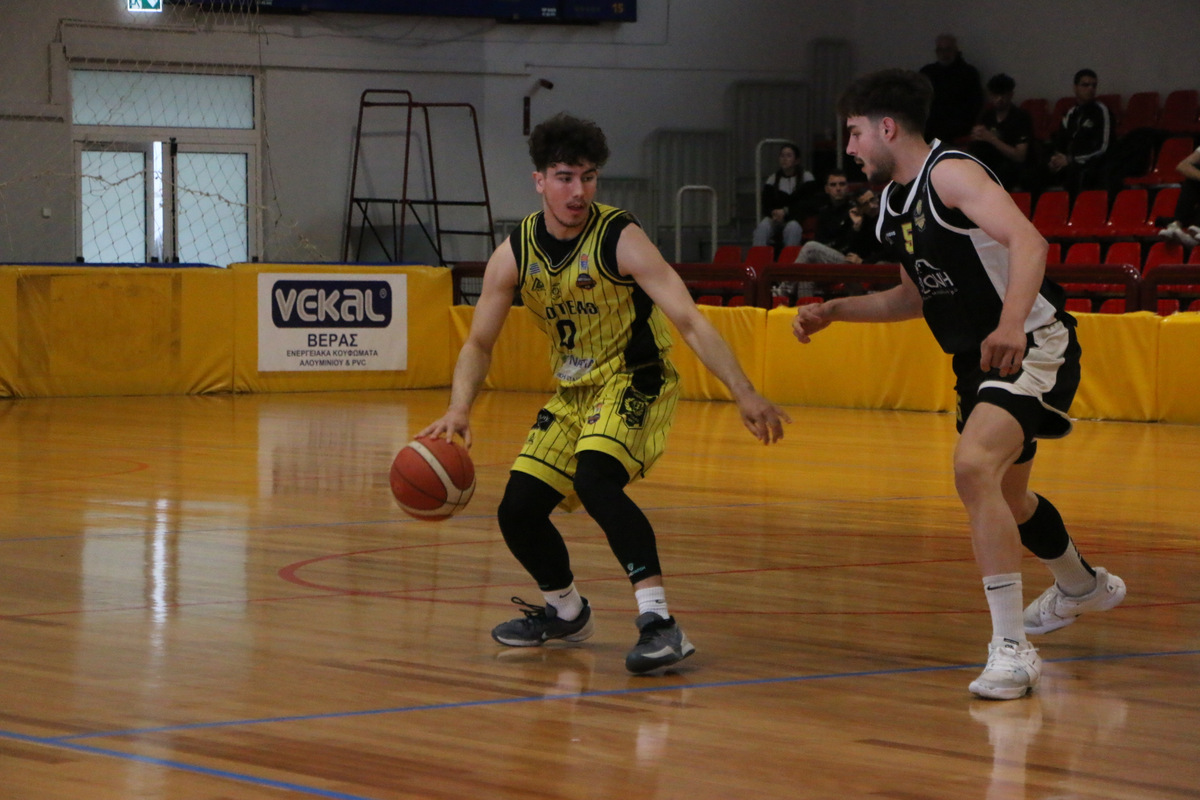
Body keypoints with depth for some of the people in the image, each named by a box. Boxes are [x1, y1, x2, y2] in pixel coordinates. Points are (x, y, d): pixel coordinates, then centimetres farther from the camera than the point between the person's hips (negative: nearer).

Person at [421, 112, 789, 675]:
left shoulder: (620, 239, -20)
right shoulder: (515, 254, -5)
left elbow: (688, 322, -25)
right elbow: (479, 343, 3)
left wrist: (745, 395, -34)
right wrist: (459, 409, -17)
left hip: (635, 382, -6)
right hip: (573, 393, 6)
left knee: (595, 478, -33)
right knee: (518, 510, 4)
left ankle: (659, 622, -36)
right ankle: (566, 611, 33)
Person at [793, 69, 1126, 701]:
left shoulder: (951, 174, -17)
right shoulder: (891, 206, 11)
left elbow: (1028, 241, -32)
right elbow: (915, 297, 26)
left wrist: (1012, 324, -47)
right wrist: (832, 311, 16)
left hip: (1033, 346, -10)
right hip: (979, 360, 10)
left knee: (974, 466, -31)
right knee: (1004, 496, 27)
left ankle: (1011, 649, -30)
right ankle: (1082, 586, 57)